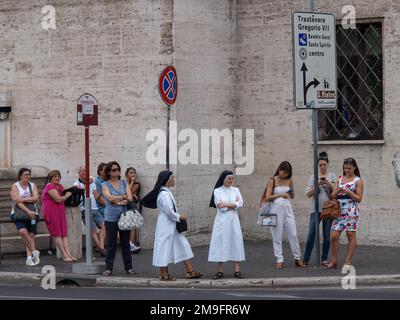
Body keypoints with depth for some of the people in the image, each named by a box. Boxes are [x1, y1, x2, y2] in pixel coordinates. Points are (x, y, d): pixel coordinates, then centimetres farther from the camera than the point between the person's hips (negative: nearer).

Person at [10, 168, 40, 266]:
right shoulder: (15, 186, 1)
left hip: (32, 214, 3)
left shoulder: (33, 186, 11)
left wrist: (23, 199, -14)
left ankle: (29, 258, -5)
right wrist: (28, 211, -22)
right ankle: (34, 251, -16)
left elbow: (36, 198, -4)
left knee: (31, 235, -5)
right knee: (23, 231, -25)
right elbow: (16, 201, -12)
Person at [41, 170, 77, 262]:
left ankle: (68, 254, -4)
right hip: (51, 212, -8)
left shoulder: (59, 186, 17)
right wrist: (67, 196, -2)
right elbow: (58, 199, -19)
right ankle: (65, 255, -7)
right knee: (57, 234, -5)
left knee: (64, 233, 1)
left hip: (60, 212, 8)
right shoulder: (50, 187, -12)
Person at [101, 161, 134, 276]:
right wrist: (124, 197, -4)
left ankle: (128, 267, 12)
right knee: (111, 244, -1)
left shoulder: (124, 183, 10)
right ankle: (108, 268, 4)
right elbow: (110, 198, -13)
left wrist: (118, 201, -14)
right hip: (111, 218, -3)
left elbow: (130, 198, 0)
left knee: (126, 243, 6)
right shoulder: (105, 185, 1)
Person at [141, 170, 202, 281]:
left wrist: (178, 216, 7)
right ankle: (163, 274, 11)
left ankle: (189, 271, 10)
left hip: (172, 226, 10)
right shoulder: (164, 195, -21)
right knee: (165, 247, 1)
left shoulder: (166, 192, 11)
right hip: (166, 226, -10)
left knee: (183, 246, 9)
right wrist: (180, 217, -8)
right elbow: (169, 212, -21)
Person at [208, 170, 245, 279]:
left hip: (233, 221, 3)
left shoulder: (235, 190, 9)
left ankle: (237, 270, 1)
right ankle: (220, 271, 3)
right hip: (222, 220, -3)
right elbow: (219, 206, -11)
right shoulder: (217, 191, 0)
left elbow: (240, 203, -5)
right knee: (221, 244, -2)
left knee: (236, 243, 0)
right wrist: (234, 205, -7)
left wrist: (226, 204, -12)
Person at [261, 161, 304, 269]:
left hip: (287, 208, 3)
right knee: (277, 235, 0)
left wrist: (291, 194, -6)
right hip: (276, 208, -3)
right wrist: (280, 195, -22)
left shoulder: (289, 181, 8)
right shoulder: (272, 181, -3)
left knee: (293, 233, 2)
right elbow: (268, 197, -9)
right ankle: (279, 260, 4)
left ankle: (297, 258, 11)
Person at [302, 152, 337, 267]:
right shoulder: (313, 177, 8)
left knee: (327, 235, 2)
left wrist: (329, 184, -16)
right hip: (316, 209, 0)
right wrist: (317, 185, -12)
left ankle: (324, 259, 11)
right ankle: (305, 259, -2)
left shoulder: (332, 176, 7)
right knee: (311, 235, -6)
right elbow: (308, 194, 3)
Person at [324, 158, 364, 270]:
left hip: (351, 211, -4)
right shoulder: (339, 179, 13)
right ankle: (334, 261, 6)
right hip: (339, 210, 4)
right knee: (334, 236, -3)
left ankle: (348, 261, 5)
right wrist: (337, 191, -10)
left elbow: (359, 199, -4)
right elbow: (332, 197, 11)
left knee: (351, 235, -1)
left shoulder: (358, 181, 1)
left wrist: (348, 191, -15)